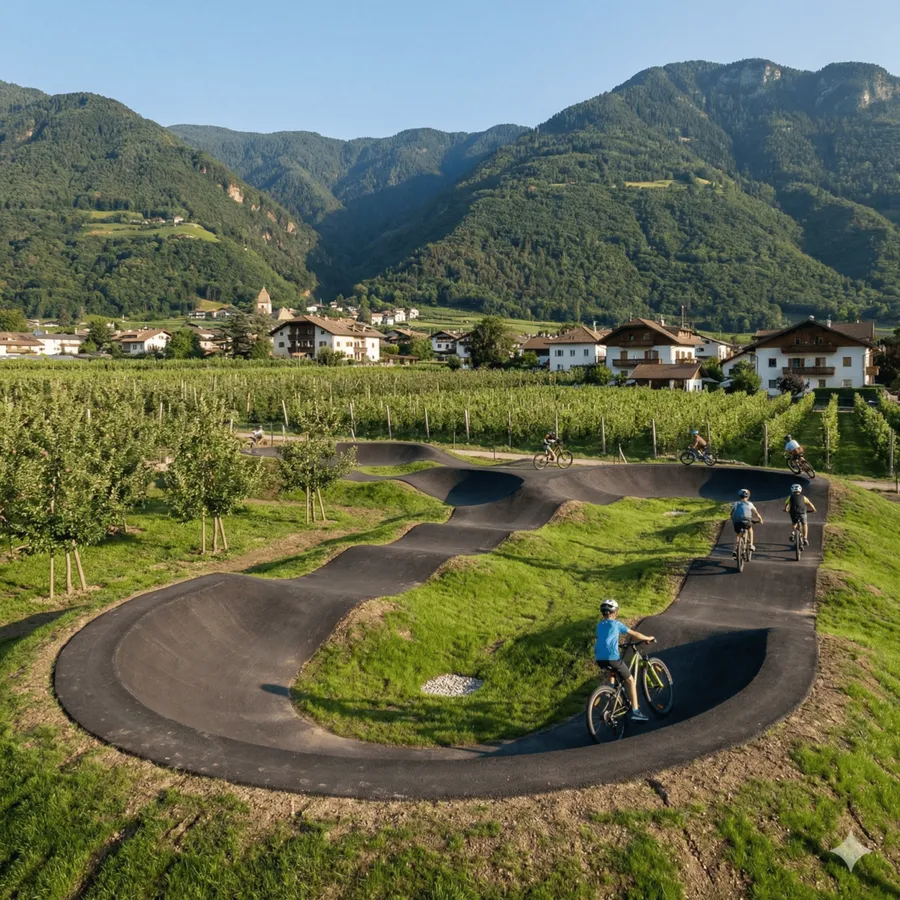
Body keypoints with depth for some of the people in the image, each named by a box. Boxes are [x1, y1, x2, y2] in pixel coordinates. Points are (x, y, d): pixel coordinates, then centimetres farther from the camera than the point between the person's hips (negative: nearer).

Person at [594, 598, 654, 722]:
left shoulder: (599, 625, 18)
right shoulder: (616, 624, 1)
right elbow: (634, 634, 7)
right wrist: (649, 638, 22)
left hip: (599, 659, 6)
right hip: (612, 657, -6)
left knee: (613, 671, 37)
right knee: (630, 681, 8)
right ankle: (635, 711, 2)